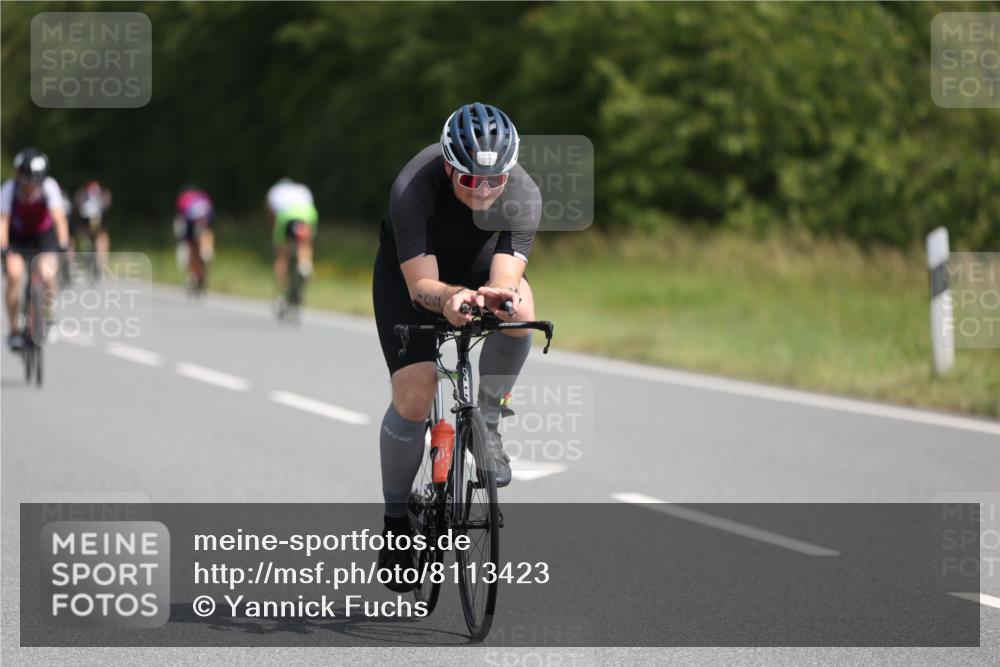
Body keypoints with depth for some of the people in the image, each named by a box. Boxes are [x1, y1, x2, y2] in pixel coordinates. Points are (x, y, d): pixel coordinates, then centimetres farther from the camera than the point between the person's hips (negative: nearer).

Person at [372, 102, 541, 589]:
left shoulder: (523, 195, -30)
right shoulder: (413, 188, -36)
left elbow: (505, 277, -38)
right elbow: (421, 284, -37)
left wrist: (497, 296, -61)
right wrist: (451, 298, -59)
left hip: (479, 266, 2)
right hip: (409, 270, -2)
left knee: (518, 307, -34)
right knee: (414, 397, -16)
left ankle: (485, 418, -9)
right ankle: (396, 520, 5)